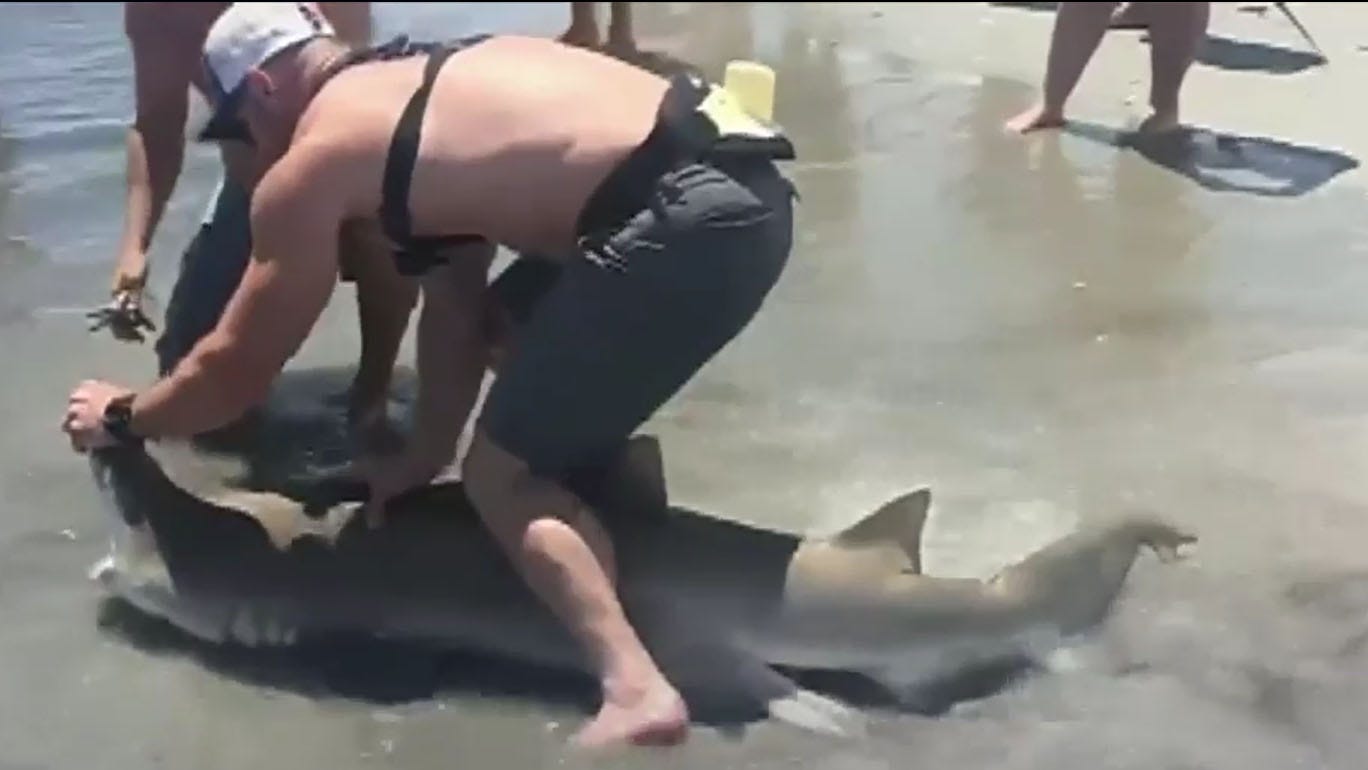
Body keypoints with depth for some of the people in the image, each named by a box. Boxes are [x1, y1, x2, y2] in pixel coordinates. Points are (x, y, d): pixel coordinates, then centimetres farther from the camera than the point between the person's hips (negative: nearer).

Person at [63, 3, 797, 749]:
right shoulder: (421, 86, 24)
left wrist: (120, 416, 27)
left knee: (501, 475, 1)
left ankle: (636, 689, -15)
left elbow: (237, 368, 10)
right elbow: (455, 300, 28)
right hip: (730, 171, 9)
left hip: (689, 216, -9)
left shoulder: (309, 164, 1)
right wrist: (425, 453, 32)